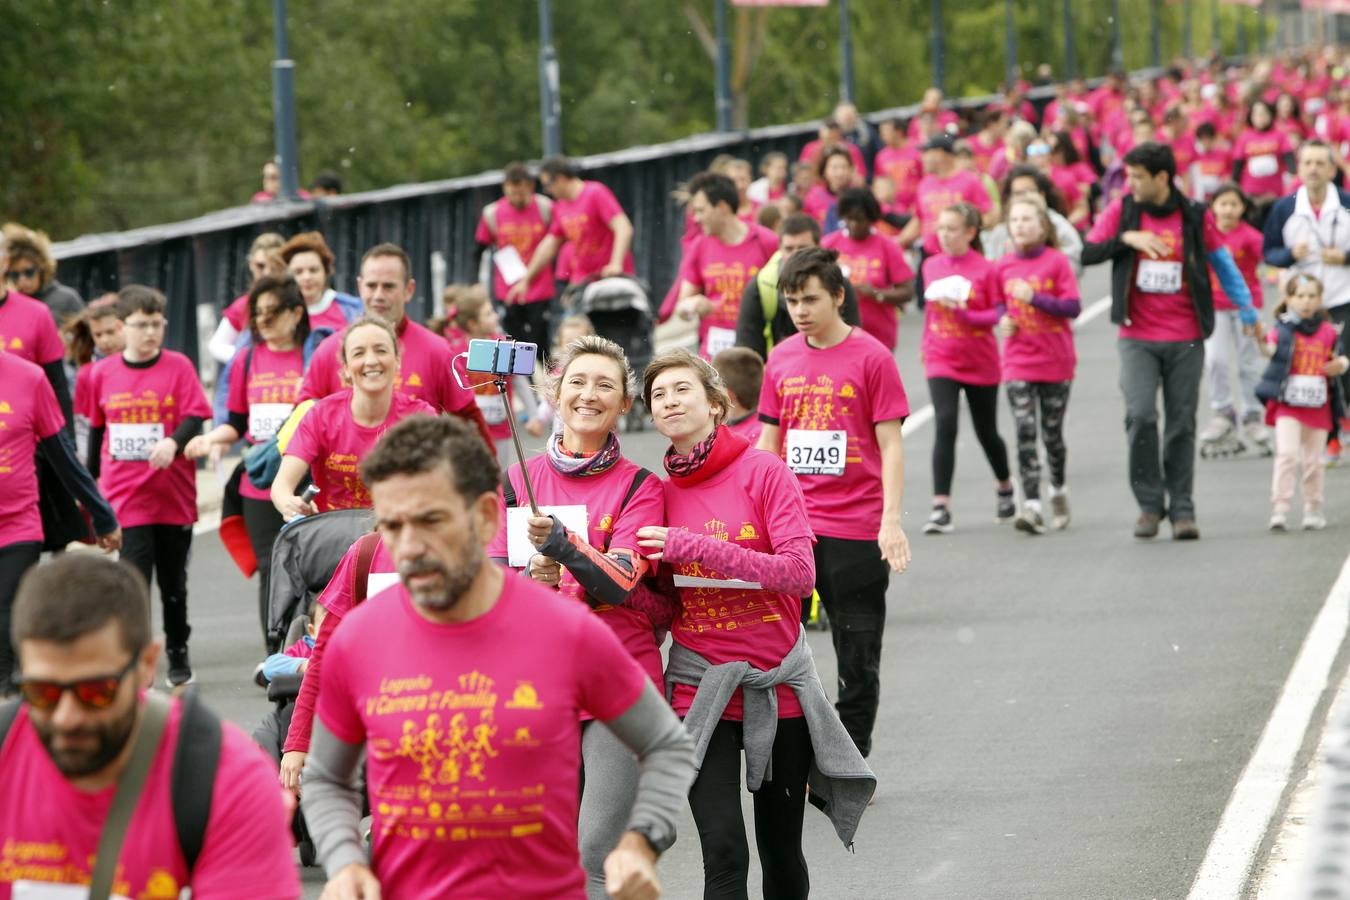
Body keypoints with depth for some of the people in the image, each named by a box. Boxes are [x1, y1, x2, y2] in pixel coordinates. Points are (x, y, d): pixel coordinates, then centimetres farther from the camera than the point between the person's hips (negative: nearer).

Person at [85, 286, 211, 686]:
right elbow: (96, 430, 14)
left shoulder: (178, 367, -3)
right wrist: (91, 482, 19)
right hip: (126, 498, 0)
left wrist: (173, 443, -30)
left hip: (174, 495, 0)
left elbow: (195, 418, -10)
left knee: (173, 582, 12)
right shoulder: (102, 373, 3)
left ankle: (178, 654, 28)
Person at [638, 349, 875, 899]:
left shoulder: (764, 472, -7)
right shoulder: (660, 492, 4)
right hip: (700, 689, 1)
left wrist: (696, 548, -23)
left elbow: (799, 572, -19)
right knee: (724, 853, -11)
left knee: (781, 852, 11)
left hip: (779, 684, -1)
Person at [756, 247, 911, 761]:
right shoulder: (781, 360, 8)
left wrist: (891, 521, -13)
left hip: (856, 532, -4)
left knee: (858, 659, 3)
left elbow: (891, 445, -6)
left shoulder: (870, 358, -5)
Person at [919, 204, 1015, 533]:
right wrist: (927, 345, 18)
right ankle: (941, 507, -17)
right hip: (941, 361, 1)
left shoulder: (984, 269, -10)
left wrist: (965, 313, -25)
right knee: (945, 427, -15)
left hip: (980, 363, -1)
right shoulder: (931, 266, 1)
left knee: (986, 431, 14)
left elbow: (997, 314, -11)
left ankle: (1005, 488, 41)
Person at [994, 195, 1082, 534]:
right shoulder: (1003, 267, 4)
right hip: (1017, 364, 2)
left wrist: (1034, 297, -21)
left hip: (1056, 363, -2)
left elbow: (1073, 306, -11)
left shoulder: (1057, 262, -6)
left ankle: (1059, 490, 33)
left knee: (1052, 434, 8)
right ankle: (1031, 506, -13)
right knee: (1025, 432, -10)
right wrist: (1002, 319, -2)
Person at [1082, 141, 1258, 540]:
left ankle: (1181, 509, 12)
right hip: (1137, 337, 0)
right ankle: (1149, 503, -2)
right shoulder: (1121, 211, 1)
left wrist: (1246, 308, 8)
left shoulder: (1195, 217, 0)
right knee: (1140, 415, -14)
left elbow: (1221, 260, 11)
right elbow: (1087, 253, 0)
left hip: (1185, 339, 0)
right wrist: (1127, 238, -16)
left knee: (1181, 424, 4)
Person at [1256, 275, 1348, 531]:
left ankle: (1313, 509, 26)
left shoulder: (1328, 331, 5)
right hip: (1287, 403, -3)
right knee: (1287, 454, -16)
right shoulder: (1284, 328, -5)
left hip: (1318, 404, 3)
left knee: (1314, 461, 12)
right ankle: (1279, 509, -12)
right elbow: (1271, 348, -21)